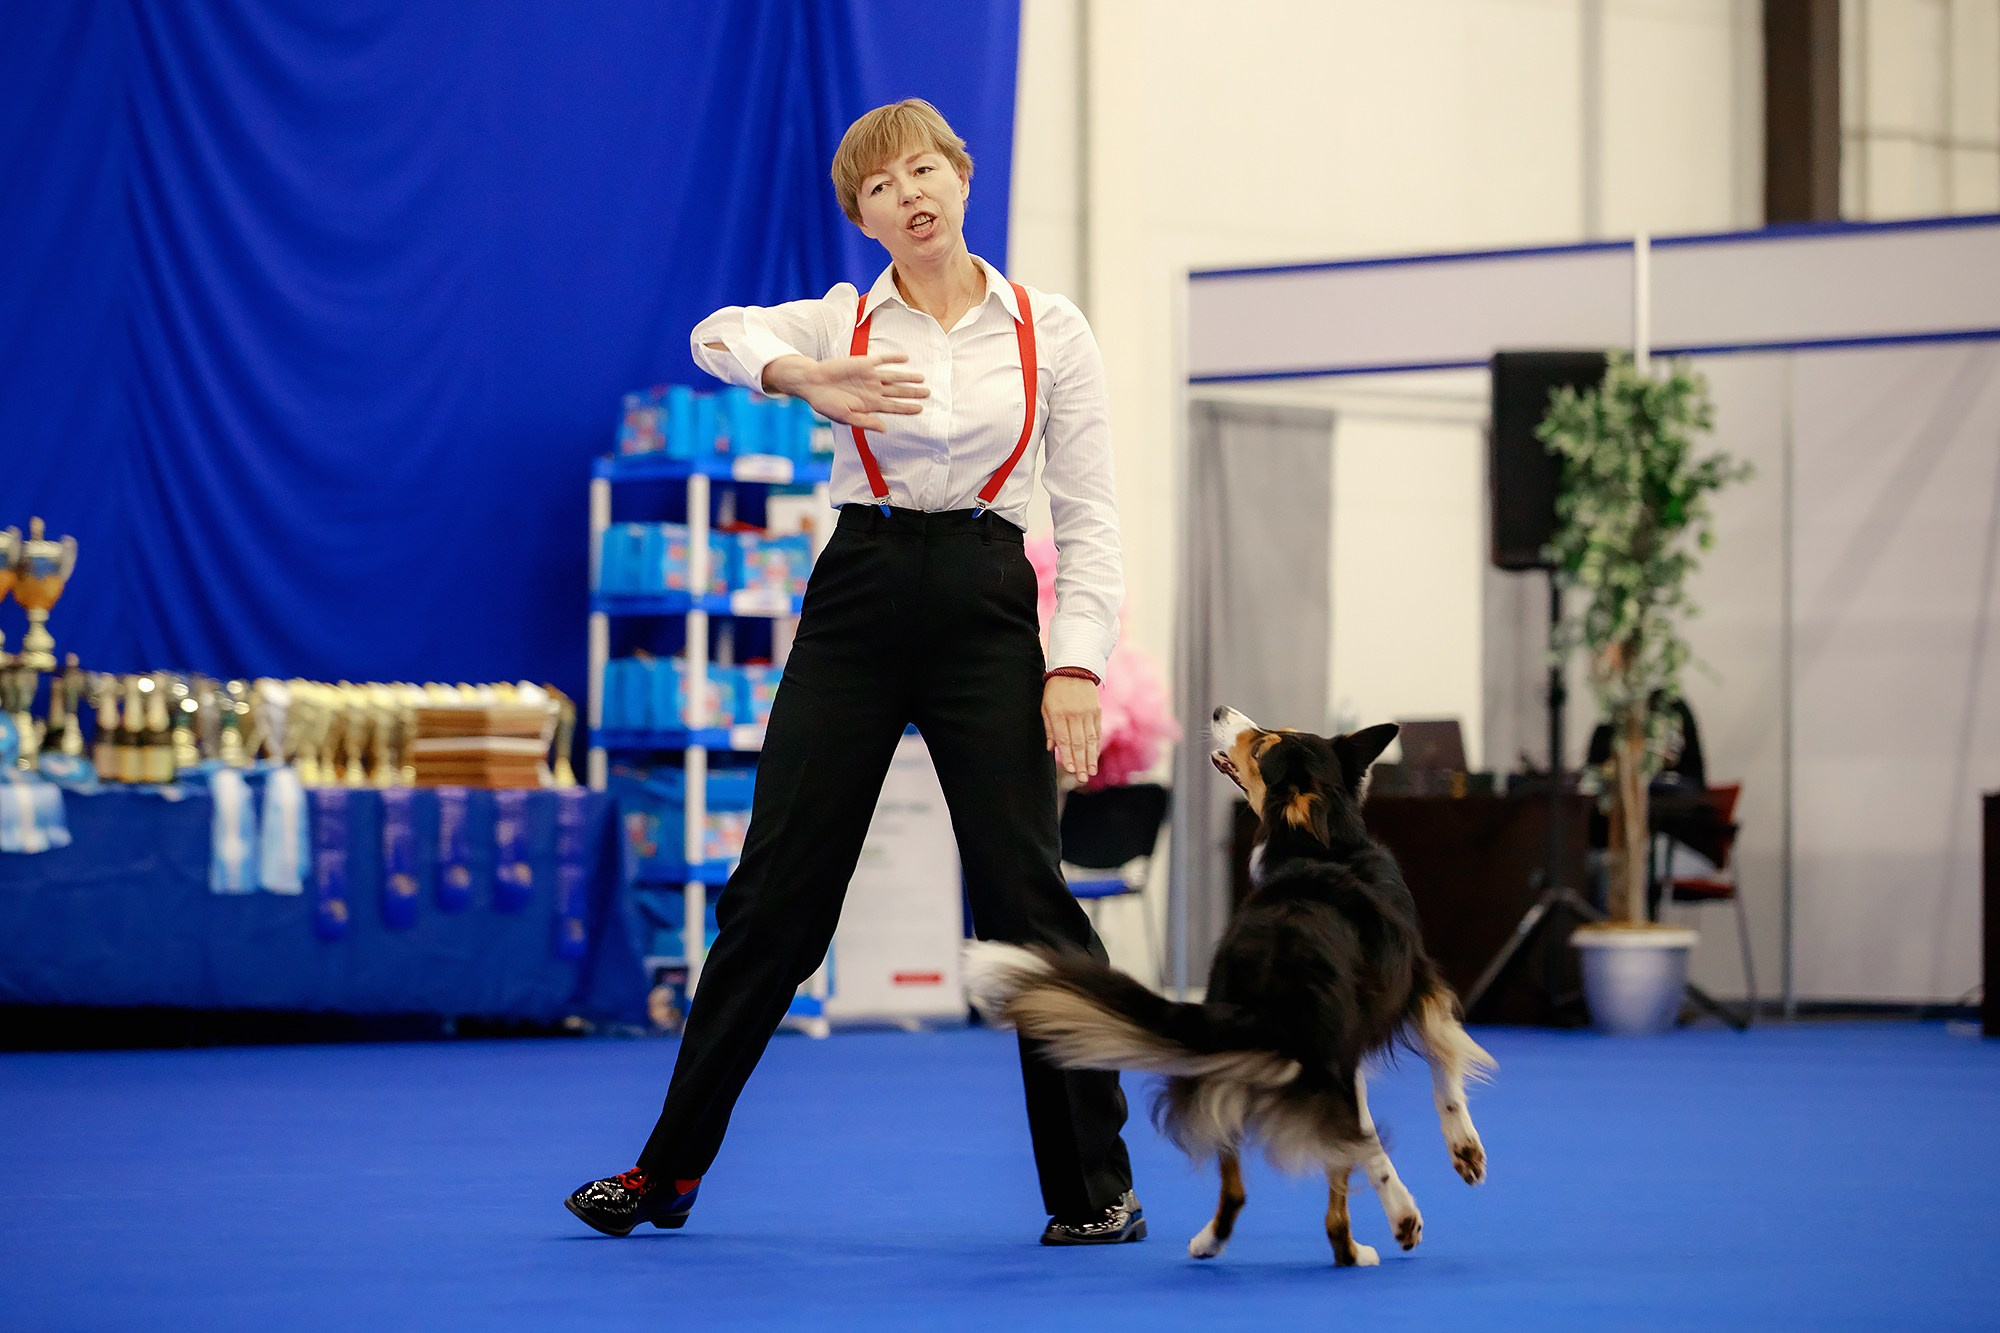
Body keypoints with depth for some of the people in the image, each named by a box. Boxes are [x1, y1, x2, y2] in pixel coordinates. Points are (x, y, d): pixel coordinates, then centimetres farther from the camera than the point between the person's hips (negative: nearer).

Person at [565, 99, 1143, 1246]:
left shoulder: (1050, 331, 3)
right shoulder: (844, 323, 7)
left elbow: (1089, 517, 2)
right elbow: (720, 334, -6)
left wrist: (1077, 663, -10)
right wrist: (806, 380, -28)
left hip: (987, 611, -1)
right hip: (858, 601, 1)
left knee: (1026, 895, -5)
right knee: (778, 887, 2)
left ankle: (1097, 1186, 6)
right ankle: (671, 1167, 12)